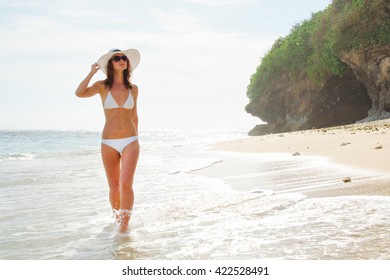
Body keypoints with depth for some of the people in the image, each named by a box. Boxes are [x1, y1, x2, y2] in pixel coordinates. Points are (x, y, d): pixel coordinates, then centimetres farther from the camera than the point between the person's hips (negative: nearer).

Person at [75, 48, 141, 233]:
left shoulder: (133, 89, 6)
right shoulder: (102, 86, 0)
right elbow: (79, 93, -19)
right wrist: (92, 72, -12)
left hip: (130, 142, 1)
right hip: (109, 143, 0)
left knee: (126, 184, -16)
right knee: (114, 188, 8)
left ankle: (125, 223, -7)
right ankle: (117, 217, 33)